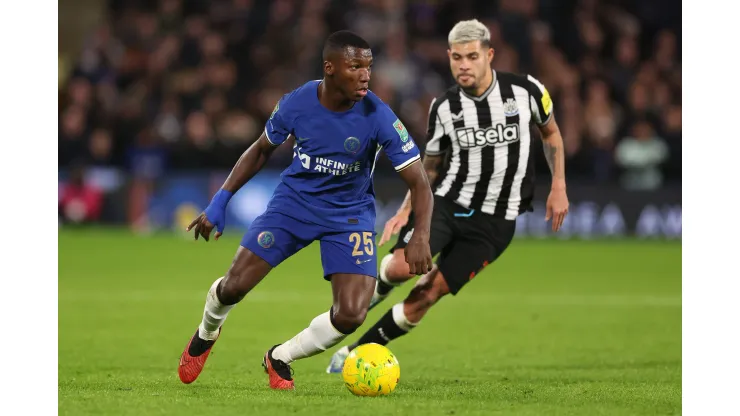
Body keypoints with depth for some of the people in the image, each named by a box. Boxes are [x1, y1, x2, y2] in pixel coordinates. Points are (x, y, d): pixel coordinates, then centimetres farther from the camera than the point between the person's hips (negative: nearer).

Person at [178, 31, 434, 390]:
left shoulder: (379, 117, -24)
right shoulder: (296, 103, -17)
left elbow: (419, 183, -21)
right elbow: (261, 150, 4)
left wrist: (420, 237, -38)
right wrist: (220, 201, 0)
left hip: (349, 213, -1)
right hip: (294, 201, 1)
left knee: (350, 315, -16)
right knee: (234, 286, -5)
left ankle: (279, 359, 12)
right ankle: (206, 335, 33)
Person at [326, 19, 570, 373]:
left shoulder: (526, 90, -6)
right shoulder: (443, 107, -1)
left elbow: (551, 133, 14)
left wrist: (558, 187, 6)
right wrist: (406, 211, 0)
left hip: (494, 221, -1)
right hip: (445, 202, 1)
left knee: (426, 296, -9)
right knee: (403, 266, -25)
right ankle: (378, 288, 12)